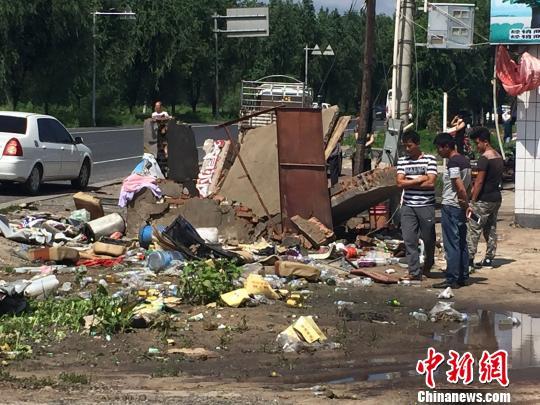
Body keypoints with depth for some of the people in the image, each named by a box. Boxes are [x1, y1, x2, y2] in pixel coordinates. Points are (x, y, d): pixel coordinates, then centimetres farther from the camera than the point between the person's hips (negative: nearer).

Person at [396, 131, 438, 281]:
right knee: (409, 240, -4)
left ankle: (427, 265, 33)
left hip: (426, 205, -3)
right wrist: (420, 179, -8)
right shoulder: (402, 161, 8)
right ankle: (414, 272, 0)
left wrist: (408, 182, -7)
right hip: (408, 206, 3)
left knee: (428, 238, 8)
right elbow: (399, 182, -2)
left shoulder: (429, 159, -3)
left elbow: (431, 183, -12)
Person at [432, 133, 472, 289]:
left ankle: (452, 280, -3)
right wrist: (465, 203, 8)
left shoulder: (452, 163, -16)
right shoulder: (465, 160, 13)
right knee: (462, 243, 12)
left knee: (451, 244, -5)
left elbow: (460, 187, -22)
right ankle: (463, 277, 17)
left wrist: (465, 202, -10)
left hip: (450, 207, -9)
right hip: (461, 207, 9)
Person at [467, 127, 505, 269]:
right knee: (491, 229, 12)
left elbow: (479, 182, -18)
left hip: (484, 200, -9)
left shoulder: (484, 158, -16)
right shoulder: (499, 157, 12)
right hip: (496, 198, 9)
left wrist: (472, 202, -15)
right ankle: (489, 259, 15)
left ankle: (469, 259, -7)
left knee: (474, 229, -5)